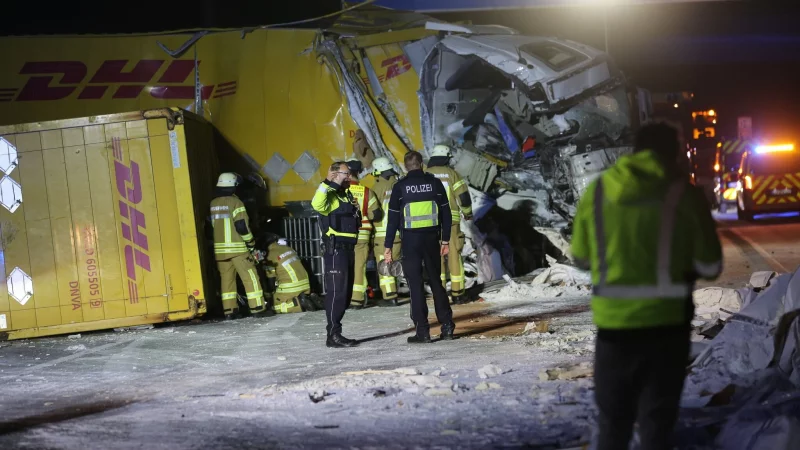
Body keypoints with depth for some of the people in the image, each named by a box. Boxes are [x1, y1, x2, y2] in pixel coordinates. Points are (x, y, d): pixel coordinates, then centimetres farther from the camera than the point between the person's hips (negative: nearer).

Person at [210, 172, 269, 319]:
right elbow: (242, 226, -15)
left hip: (219, 249, 6)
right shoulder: (235, 202, -11)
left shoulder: (212, 204, 9)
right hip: (237, 248, -6)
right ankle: (258, 307, -5)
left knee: (226, 278, 10)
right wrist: (251, 242, -2)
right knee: (250, 277, -2)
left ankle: (229, 310, 9)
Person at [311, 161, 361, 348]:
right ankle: (333, 335, -9)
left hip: (347, 248, 10)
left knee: (345, 292, 12)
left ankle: (335, 332, 19)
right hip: (335, 249, -10)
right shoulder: (330, 195, -11)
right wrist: (327, 184, -34)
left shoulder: (346, 196, 19)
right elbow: (317, 204, -34)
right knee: (337, 291, -11)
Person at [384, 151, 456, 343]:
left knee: (415, 284, 2)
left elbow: (393, 218, -4)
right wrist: (445, 239, 12)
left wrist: (388, 246, 0)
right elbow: (446, 213, 4)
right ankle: (447, 325, 12)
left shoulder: (400, 187, -4)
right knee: (436, 280, 14)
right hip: (432, 237, 3)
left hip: (410, 239, -2)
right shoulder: (434, 183, 3)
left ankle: (422, 330, -1)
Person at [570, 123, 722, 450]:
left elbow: (581, 257, 11)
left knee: (612, 421, 18)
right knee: (656, 424, 7)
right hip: (665, 324, -2)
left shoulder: (597, 191, 1)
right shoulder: (682, 193, -5)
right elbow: (710, 267, -2)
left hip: (613, 324, 2)